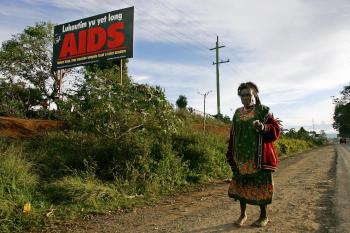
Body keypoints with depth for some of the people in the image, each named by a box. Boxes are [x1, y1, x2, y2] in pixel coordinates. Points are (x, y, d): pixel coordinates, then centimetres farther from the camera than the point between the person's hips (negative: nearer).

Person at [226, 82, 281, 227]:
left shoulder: (263, 111, -1)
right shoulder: (237, 113, 10)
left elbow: (276, 129, -6)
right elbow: (233, 135, 12)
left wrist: (263, 127, -26)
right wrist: (231, 154, 10)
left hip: (259, 156, -4)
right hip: (241, 156, 4)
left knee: (260, 185, 3)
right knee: (241, 183, 7)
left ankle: (264, 216, 21)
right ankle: (243, 214, 23)